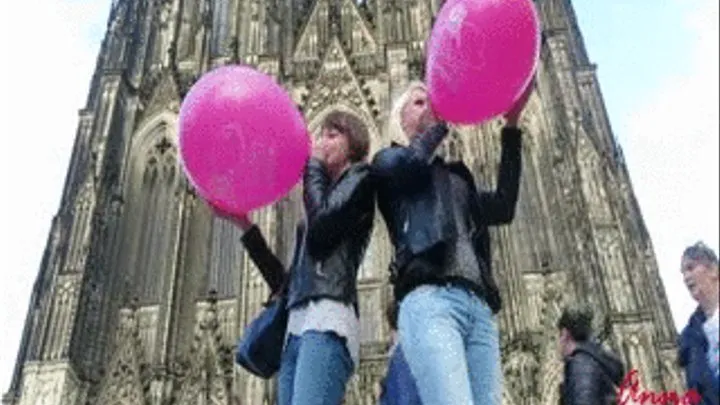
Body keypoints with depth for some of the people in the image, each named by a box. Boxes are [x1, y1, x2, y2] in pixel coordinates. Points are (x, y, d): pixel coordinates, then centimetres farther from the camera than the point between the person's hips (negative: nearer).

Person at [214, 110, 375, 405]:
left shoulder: (361, 178, 13)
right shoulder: (315, 212, 33)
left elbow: (321, 229, -6)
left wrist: (313, 165, 10)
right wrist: (245, 226, 23)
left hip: (328, 318, -8)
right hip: (294, 327, 8)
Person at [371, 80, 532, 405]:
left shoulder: (457, 175, 34)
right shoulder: (389, 161, 21)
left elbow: (503, 208, 18)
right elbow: (408, 163, -3)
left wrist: (512, 125, 17)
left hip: (479, 308, 5)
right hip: (429, 299, -5)